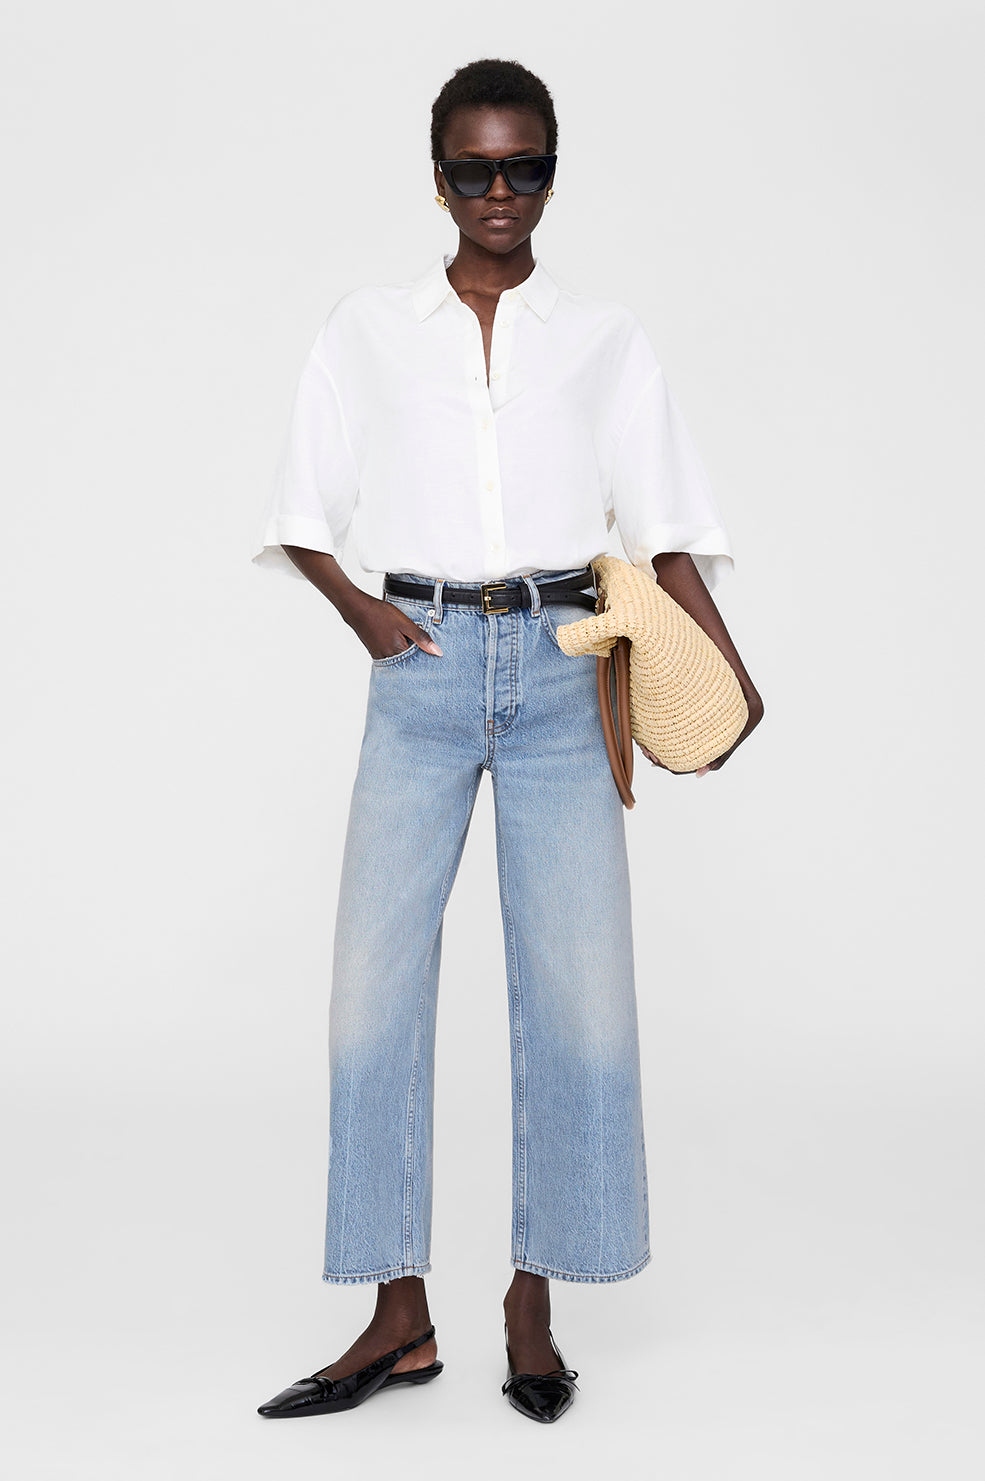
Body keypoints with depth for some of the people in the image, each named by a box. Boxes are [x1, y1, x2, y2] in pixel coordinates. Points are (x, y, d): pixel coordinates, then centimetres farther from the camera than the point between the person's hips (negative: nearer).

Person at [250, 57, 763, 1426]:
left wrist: (726, 670, -7)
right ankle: (399, 1315, 8)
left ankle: (534, 1302, 13)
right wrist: (359, 608, -5)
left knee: (579, 983, -3)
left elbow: (666, 520, 6)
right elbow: (301, 516, 13)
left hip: (561, 672, 0)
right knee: (375, 982, -4)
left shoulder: (604, 339, 11)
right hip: (424, 668, 0)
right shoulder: (369, 332, 11)